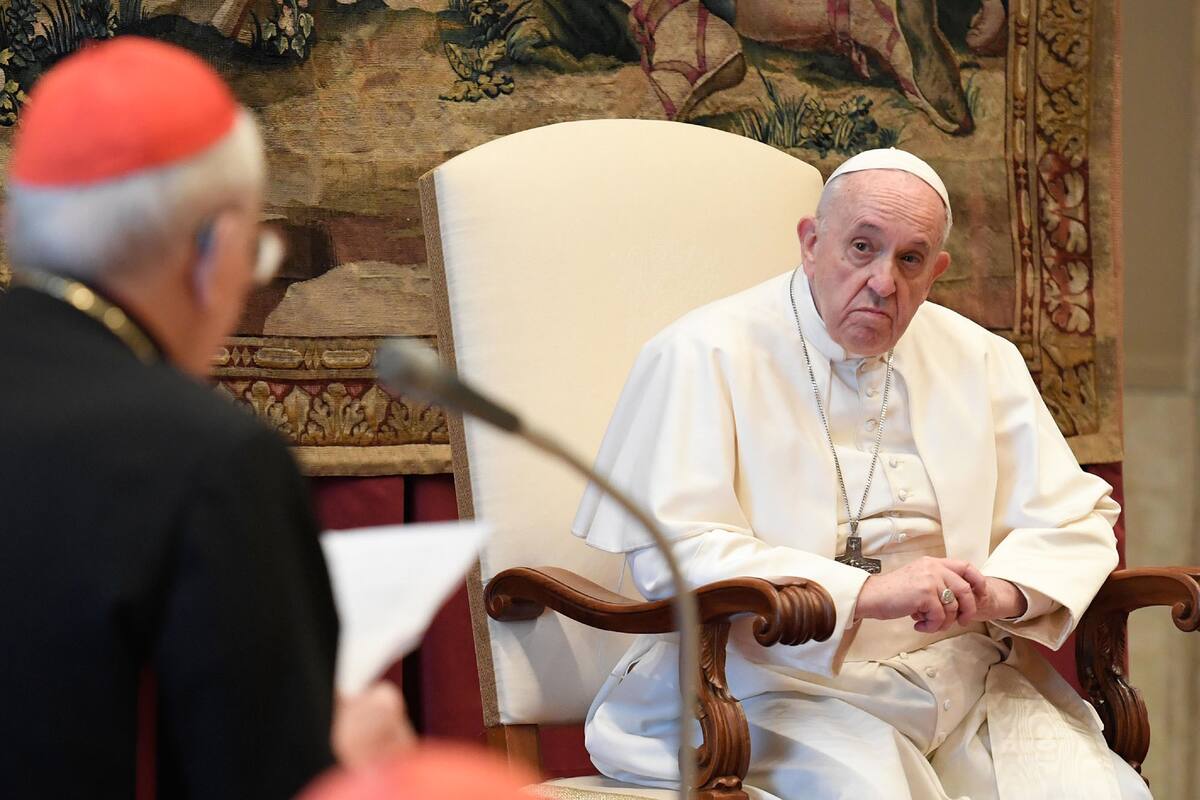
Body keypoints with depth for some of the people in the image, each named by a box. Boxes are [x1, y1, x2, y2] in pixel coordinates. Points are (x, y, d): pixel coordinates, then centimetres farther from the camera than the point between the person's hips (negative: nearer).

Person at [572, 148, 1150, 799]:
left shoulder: (979, 361, 15)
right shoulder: (705, 355, -2)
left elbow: (1076, 517, 14)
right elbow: (674, 552, -13)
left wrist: (1003, 592, -10)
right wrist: (865, 592, -22)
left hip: (961, 669, 5)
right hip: (780, 684, -5)